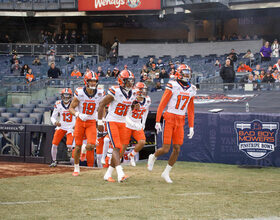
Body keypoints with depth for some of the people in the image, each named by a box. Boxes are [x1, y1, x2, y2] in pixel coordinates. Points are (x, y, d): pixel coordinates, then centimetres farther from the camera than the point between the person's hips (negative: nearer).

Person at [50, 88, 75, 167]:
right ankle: (54, 161, 11)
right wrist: (55, 122, -21)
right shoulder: (58, 104, -5)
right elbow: (53, 117, 1)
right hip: (61, 127, 2)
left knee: (69, 146, -17)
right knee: (54, 144, -8)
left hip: (71, 127, -2)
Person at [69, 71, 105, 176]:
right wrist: (78, 114, -25)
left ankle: (86, 150, 22)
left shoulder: (100, 93, -8)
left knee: (90, 146, -16)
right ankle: (76, 168, 22)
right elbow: (71, 108, -7)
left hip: (91, 122, 1)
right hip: (80, 121, -1)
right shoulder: (80, 93, -15)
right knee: (78, 146, 3)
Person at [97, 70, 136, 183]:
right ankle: (120, 174, -28)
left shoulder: (133, 94, 4)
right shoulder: (115, 92, -16)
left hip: (122, 123, 7)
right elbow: (102, 105, -10)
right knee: (117, 147, -18)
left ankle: (108, 174, 17)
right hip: (112, 122, -7)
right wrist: (100, 122, -9)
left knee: (118, 150, 6)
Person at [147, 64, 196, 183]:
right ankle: (153, 157, 24)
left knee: (177, 149, 0)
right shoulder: (172, 86, -9)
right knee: (165, 149, -9)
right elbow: (162, 104, -8)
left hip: (180, 121, 5)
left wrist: (191, 126, 13)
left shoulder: (191, 89, 10)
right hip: (169, 118, -5)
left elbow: (190, 110, 16)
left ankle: (166, 173, 15)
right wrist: (157, 121, -13)